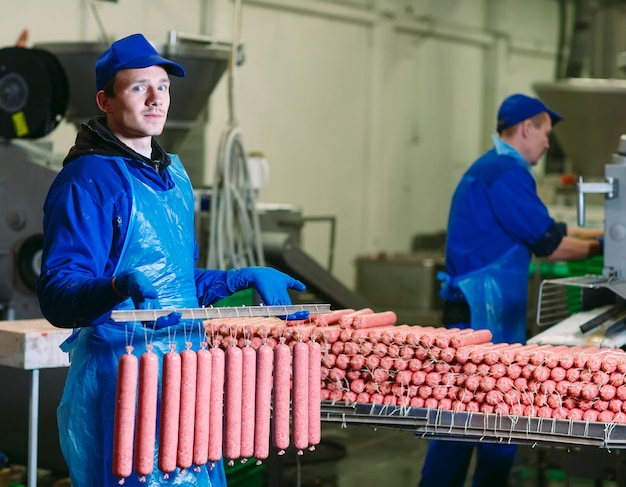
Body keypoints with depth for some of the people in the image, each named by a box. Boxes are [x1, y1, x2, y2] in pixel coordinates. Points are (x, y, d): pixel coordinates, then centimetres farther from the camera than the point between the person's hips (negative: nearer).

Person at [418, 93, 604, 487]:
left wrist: (600, 232, 18)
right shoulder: (506, 173, -15)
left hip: (490, 314, 11)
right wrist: (601, 247, 0)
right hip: (482, 315, -11)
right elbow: (550, 245, -15)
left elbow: (543, 230, 21)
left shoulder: (492, 169, 18)